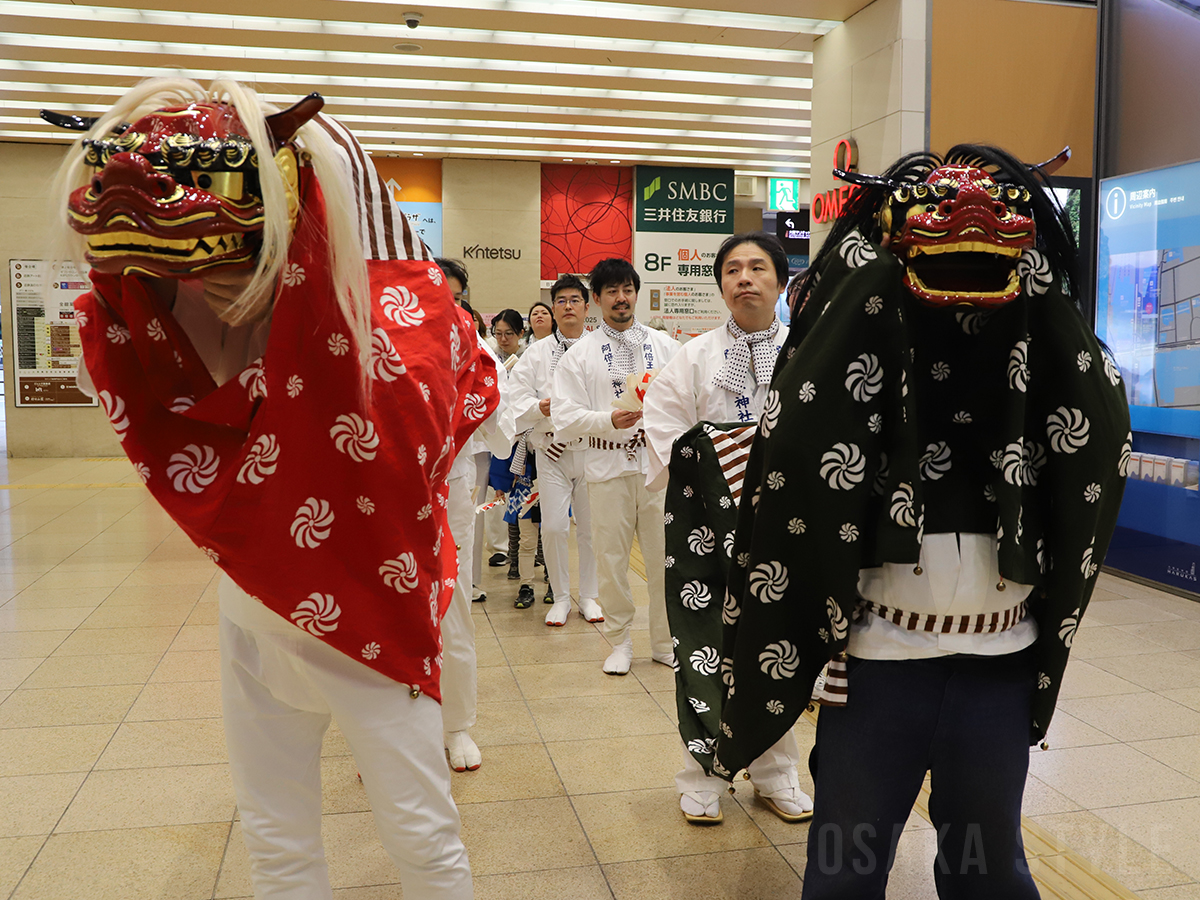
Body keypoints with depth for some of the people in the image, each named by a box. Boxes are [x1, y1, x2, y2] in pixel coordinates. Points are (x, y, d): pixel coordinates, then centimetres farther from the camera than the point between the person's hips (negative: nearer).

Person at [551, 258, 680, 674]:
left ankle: (666, 641, 21)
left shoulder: (664, 345, 11)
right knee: (612, 559, 6)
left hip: (658, 460, 1)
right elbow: (564, 416, -4)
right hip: (609, 465, -1)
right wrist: (609, 420, -18)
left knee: (665, 555, 4)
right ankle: (620, 642, 22)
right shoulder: (580, 354, 5)